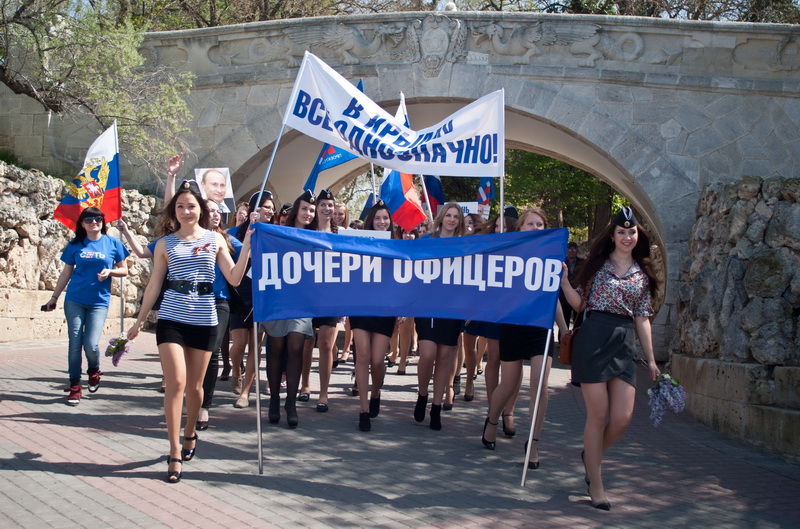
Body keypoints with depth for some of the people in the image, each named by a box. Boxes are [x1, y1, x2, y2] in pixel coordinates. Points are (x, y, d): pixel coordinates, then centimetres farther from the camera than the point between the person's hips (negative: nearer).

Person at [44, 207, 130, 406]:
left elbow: (124, 270, 8)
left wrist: (109, 272, -12)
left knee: (91, 344, -11)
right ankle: (75, 386, 10)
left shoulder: (113, 243, 3)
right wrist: (54, 297, 10)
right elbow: (66, 273, 12)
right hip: (75, 300, 1)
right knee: (75, 343, 0)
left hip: (99, 302, -1)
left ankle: (94, 371, 21)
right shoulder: (75, 245, 6)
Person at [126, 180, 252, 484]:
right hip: (171, 319, -1)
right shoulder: (166, 244, 6)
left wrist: (247, 247, -8)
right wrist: (139, 320, 9)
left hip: (204, 320, 1)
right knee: (176, 382, -11)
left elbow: (234, 278, 0)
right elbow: (154, 285, 9)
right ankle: (175, 453, -7)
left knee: (194, 386, 10)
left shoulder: (215, 240, 6)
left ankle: (190, 434, 36)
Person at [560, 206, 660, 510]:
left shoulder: (643, 275, 14)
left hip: (624, 345, 3)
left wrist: (651, 359, 11)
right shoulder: (598, 264, 7)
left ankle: (592, 455, 27)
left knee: (622, 418, -5)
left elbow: (642, 319, 14)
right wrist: (563, 280, -9)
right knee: (598, 415, -3)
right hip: (593, 340, -3)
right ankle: (595, 485, 10)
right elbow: (579, 304, 5)